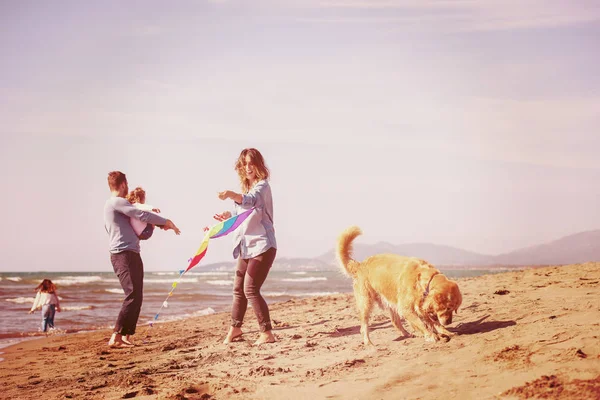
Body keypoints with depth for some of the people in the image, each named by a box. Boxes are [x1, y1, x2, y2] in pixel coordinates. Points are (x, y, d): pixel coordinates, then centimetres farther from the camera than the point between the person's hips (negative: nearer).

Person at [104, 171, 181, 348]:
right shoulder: (117, 202, -9)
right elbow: (142, 215, -15)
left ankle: (126, 336, 8)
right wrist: (165, 222, -5)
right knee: (133, 295, -17)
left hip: (130, 255, 11)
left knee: (136, 296, 9)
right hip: (124, 254, -11)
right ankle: (116, 337, -22)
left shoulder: (111, 204, 23)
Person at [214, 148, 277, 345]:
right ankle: (235, 328, 33)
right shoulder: (245, 188, 16)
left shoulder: (262, 185, -10)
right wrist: (229, 216, 7)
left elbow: (251, 201, -34)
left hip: (262, 245, -9)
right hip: (246, 247, 9)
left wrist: (231, 195, -52)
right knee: (238, 289, 15)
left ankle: (267, 333, -8)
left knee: (251, 289, -14)